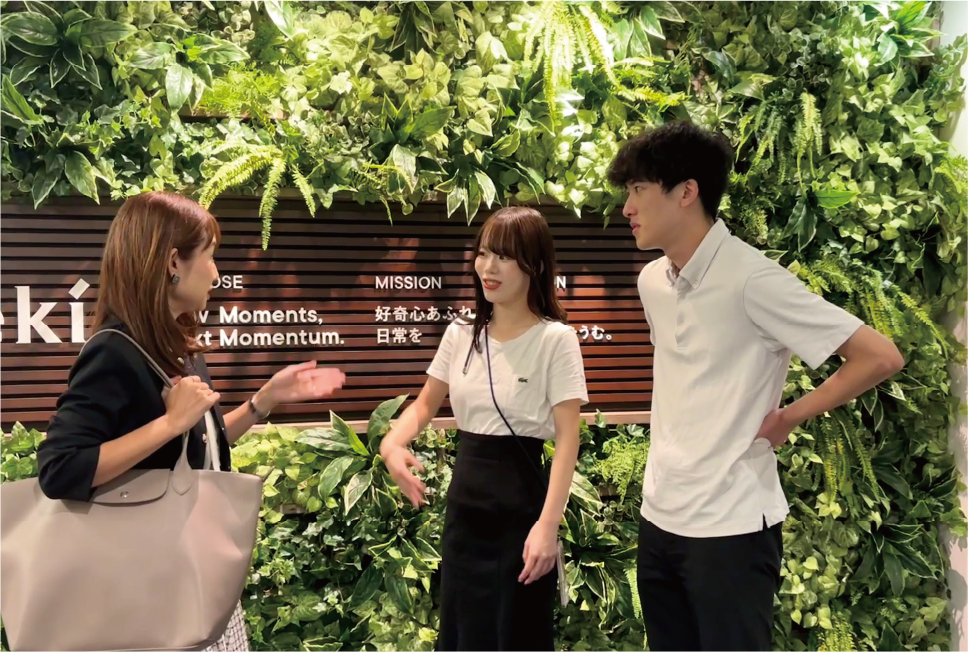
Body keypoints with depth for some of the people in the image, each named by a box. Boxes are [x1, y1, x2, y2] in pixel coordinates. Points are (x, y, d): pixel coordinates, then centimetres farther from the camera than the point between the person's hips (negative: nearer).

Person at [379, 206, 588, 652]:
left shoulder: (556, 339, -11)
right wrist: (391, 443, -6)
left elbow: (567, 438, -14)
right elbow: (426, 404, 15)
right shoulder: (460, 335, 4)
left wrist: (548, 523, -22)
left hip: (520, 502, -5)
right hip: (463, 500, 5)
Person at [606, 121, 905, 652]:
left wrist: (787, 417, -10)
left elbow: (880, 357, -17)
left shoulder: (751, 279, -17)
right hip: (658, 517, 7)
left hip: (730, 526, -7)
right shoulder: (651, 281, 5)